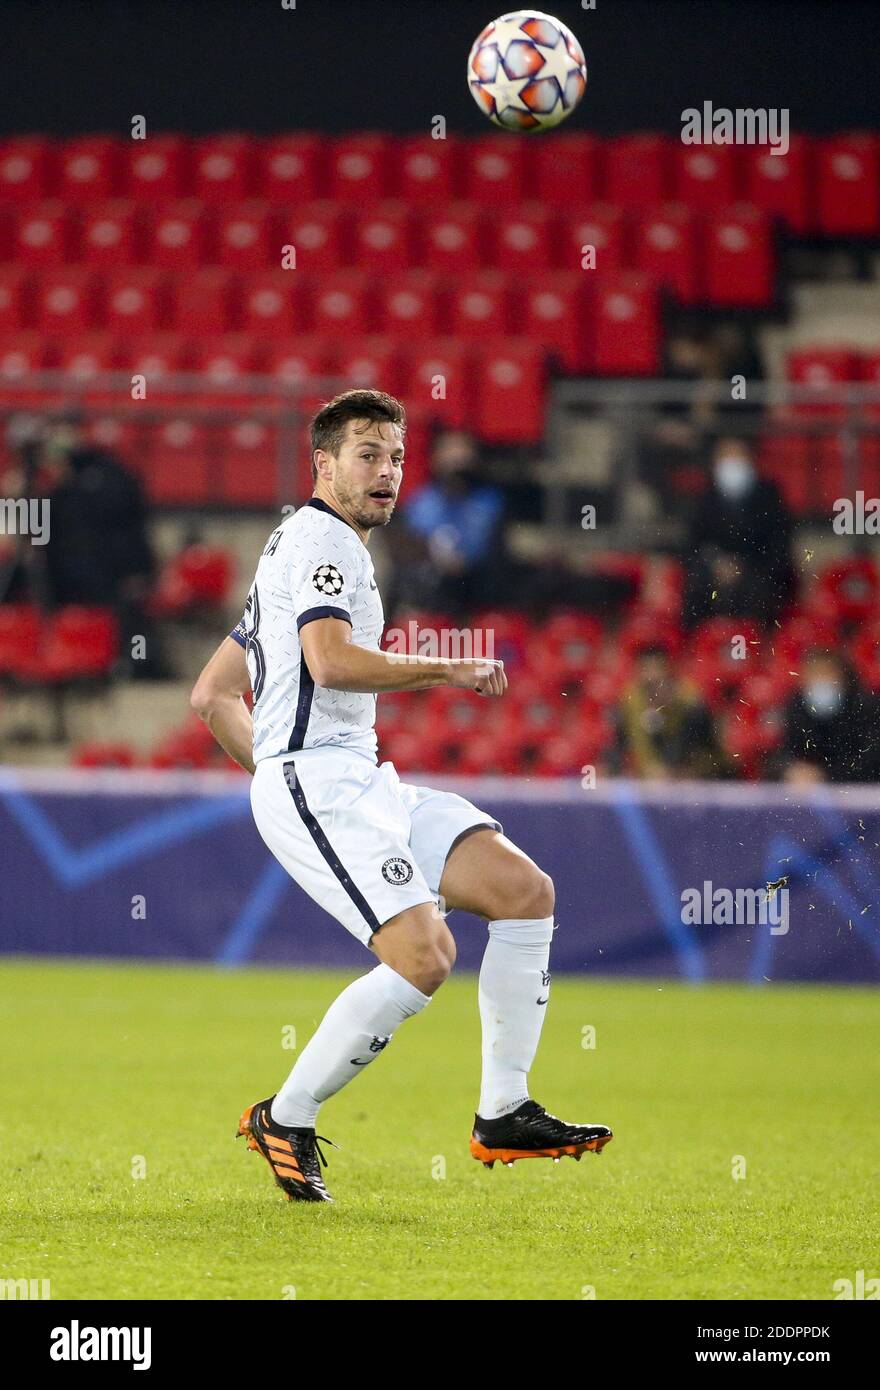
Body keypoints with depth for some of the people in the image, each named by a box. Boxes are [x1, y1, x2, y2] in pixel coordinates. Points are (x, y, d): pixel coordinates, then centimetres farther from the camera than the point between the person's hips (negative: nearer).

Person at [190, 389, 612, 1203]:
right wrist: (450, 671, -16)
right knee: (425, 955, -23)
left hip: (359, 783, 10)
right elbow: (331, 662, -24)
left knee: (525, 890, -1)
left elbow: (212, 694, 28)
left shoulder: (309, 551, 26)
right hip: (318, 783, -10)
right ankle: (285, 1120, -8)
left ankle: (503, 1115, -2)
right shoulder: (322, 539, -6)